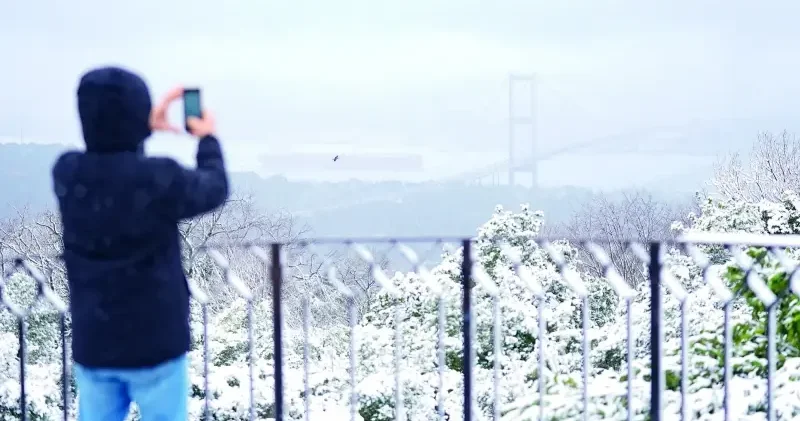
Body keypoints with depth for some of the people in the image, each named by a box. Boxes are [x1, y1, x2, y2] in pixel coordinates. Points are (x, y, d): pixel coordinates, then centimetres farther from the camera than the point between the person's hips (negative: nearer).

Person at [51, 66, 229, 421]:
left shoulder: (66, 173, -8)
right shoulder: (160, 179, -20)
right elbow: (215, 189, 1)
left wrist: (147, 127, 23)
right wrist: (207, 139, 17)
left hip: (92, 342, 4)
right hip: (155, 341, -4)